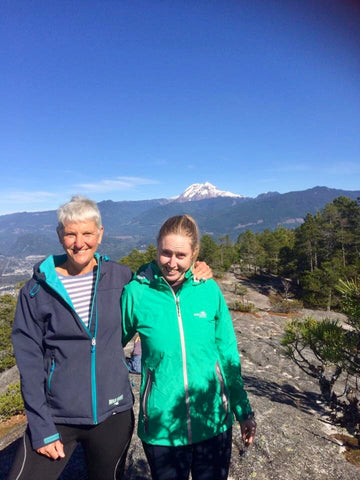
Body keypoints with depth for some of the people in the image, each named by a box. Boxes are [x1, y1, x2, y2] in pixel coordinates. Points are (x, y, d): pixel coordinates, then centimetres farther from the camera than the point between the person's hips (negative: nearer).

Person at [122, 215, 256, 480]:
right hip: (161, 428, -1)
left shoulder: (209, 289, -9)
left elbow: (228, 355, 0)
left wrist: (243, 411, 6)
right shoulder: (136, 292, -14)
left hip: (214, 423, 2)